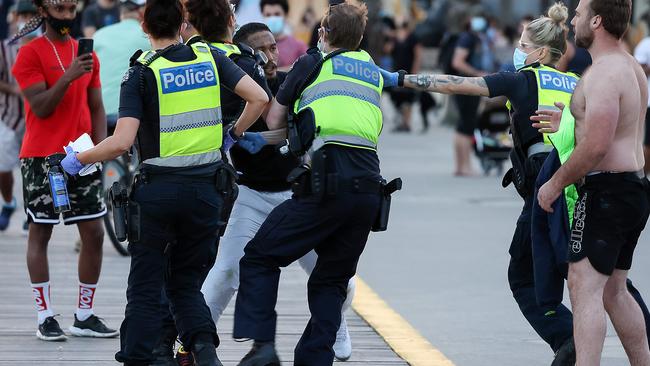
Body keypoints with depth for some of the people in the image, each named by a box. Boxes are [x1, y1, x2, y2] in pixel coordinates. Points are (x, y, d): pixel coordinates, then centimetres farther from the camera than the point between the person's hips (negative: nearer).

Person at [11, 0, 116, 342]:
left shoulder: (86, 55, 11)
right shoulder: (30, 53, -6)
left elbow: (96, 108, 14)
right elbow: (40, 108, -13)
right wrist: (68, 76, -24)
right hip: (42, 157, -5)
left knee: (94, 233, 2)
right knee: (40, 233, 0)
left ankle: (84, 316, 10)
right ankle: (45, 317, 3)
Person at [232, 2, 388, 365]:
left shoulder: (313, 64, 9)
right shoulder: (374, 72, 22)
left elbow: (274, 121, 16)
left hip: (328, 182, -5)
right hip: (370, 184, 5)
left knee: (260, 257, 4)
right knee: (331, 281, 16)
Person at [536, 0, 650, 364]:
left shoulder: (604, 73, -17)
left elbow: (596, 146, -24)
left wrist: (556, 183, -14)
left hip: (606, 189, -10)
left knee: (585, 286, -14)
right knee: (613, 290, 17)